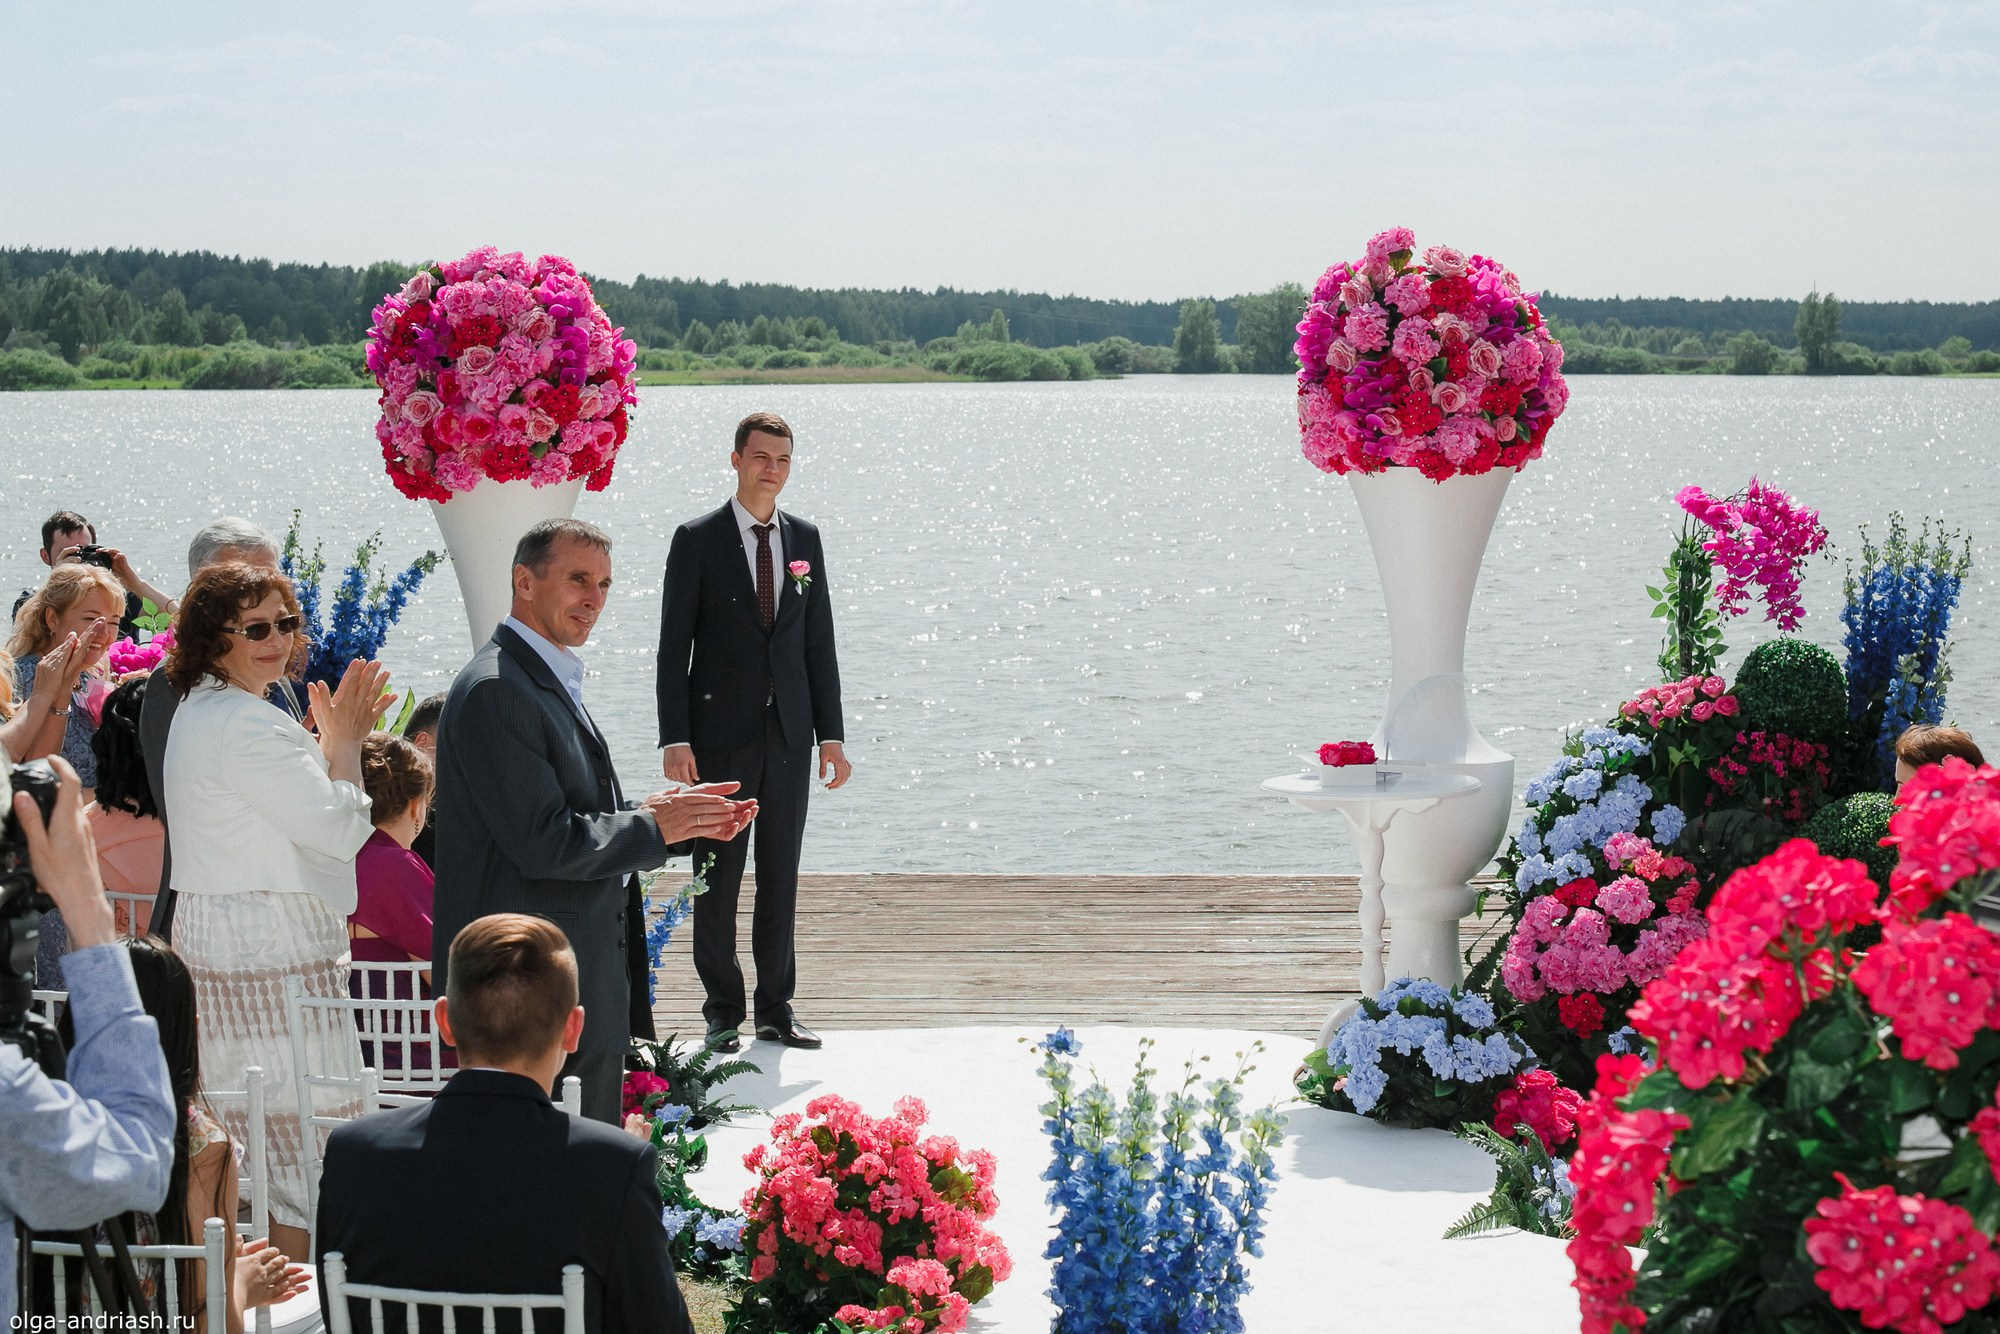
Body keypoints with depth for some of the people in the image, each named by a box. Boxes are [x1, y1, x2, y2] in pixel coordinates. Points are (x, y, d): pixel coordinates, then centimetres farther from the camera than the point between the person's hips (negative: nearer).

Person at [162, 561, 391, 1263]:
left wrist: (334, 738, 14)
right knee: (312, 1158, -7)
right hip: (273, 954, -11)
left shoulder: (200, 712, 16)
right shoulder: (246, 724, -17)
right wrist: (345, 740, -2)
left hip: (212, 942, 11)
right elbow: (340, 828, -16)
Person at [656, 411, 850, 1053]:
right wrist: (674, 738, -11)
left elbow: (819, 643, 11)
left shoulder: (805, 539, 9)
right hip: (721, 731, -3)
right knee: (718, 874, 2)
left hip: (789, 733, 4)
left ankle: (776, 1006, 16)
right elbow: (674, 646, -4)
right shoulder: (698, 540, -2)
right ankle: (723, 1009, 11)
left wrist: (831, 733, 6)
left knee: (781, 874, 7)